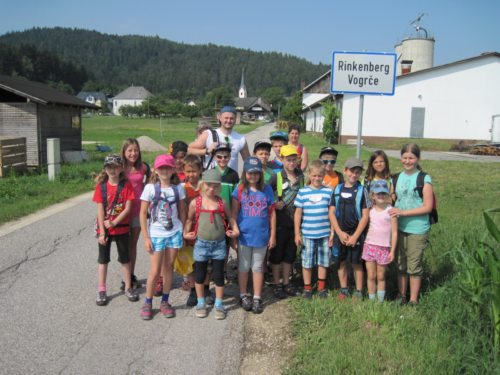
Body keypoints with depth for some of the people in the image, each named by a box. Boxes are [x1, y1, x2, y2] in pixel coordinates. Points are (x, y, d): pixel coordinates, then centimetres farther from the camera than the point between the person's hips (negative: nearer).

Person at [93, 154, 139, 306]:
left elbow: (127, 208, -10)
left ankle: (128, 287, 21)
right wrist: (101, 232, -11)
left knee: (125, 258, 10)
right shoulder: (101, 186, -4)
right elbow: (100, 210, -7)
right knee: (103, 259, 8)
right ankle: (101, 290, 17)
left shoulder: (126, 185, -6)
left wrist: (114, 223, -18)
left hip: (122, 228, 0)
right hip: (104, 229, 1)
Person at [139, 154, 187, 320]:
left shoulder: (178, 189, 1)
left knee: (168, 267, 9)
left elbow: (182, 211, 9)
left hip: (174, 233, 2)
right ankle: (147, 303, 17)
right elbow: (143, 213, -5)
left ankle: (165, 302, 22)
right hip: (156, 235, -2)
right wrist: (146, 238, -8)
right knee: (155, 271, -2)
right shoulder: (150, 188, -7)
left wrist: (183, 231, 6)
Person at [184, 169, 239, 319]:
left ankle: (218, 304, 23)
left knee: (218, 275, 8)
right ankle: (201, 303, 30)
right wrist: (186, 233, -5)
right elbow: (189, 220, 6)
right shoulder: (195, 203, -5)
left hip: (219, 244, 1)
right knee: (200, 274, 11)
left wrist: (235, 230, -4)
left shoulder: (221, 203, -2)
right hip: (201, 244, 0)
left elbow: (230, 218, 9)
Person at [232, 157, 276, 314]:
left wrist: (273, 235, 2)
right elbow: (234, 213, -2)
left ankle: (257, 298, 22)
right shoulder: (240, 190, -4)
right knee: (243, 267, 12)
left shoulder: (267, 190, -1)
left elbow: (272, 213, 3)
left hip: (261, 236, 1)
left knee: (258, 267, 12)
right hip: (244, 235, -1)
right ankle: (243, 295, 27)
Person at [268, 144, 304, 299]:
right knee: (277, 253, 6)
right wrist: (274, 205, -17)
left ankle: (286, 283, 27)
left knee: (290, 254, 14)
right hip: (280, 221, -4)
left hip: (294, 221, 4)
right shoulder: (277, 177, -9)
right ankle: (276, 285, 19)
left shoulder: (300, 176, 4)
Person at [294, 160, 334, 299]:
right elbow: (298, 214, 1)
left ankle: (321, 287, 28)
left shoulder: (328, 192, 0)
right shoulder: (303, 192, -2)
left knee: (323, 261, 12)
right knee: (307, 262, 7)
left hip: (324, 234, 1)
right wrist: (297, 234, -1)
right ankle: (307, 288, 22)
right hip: (307, 234, -1)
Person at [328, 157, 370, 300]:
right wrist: (340, 232, -7)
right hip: (340, 233, 3)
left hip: (356, 233, -2)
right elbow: (331, 213, 3)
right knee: (342, 262, 11)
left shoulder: (362, 190, -5)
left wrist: (355, 236, -12)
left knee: (356, 263, 5)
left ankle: (359, 292, 18)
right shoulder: (337, 189, 3)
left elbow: (365, 216, -7)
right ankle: (343, 289, 25)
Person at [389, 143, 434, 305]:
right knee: (400, 264, 14)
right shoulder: (397, 178, 7)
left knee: (414, 265, 5)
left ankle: (413, 300, 19)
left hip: (417, 230, -5)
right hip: (399, 228, 5)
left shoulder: (424, 179, -9)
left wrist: (403, 212, -19)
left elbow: (427, 207, -13)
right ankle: (401, 295, 29)